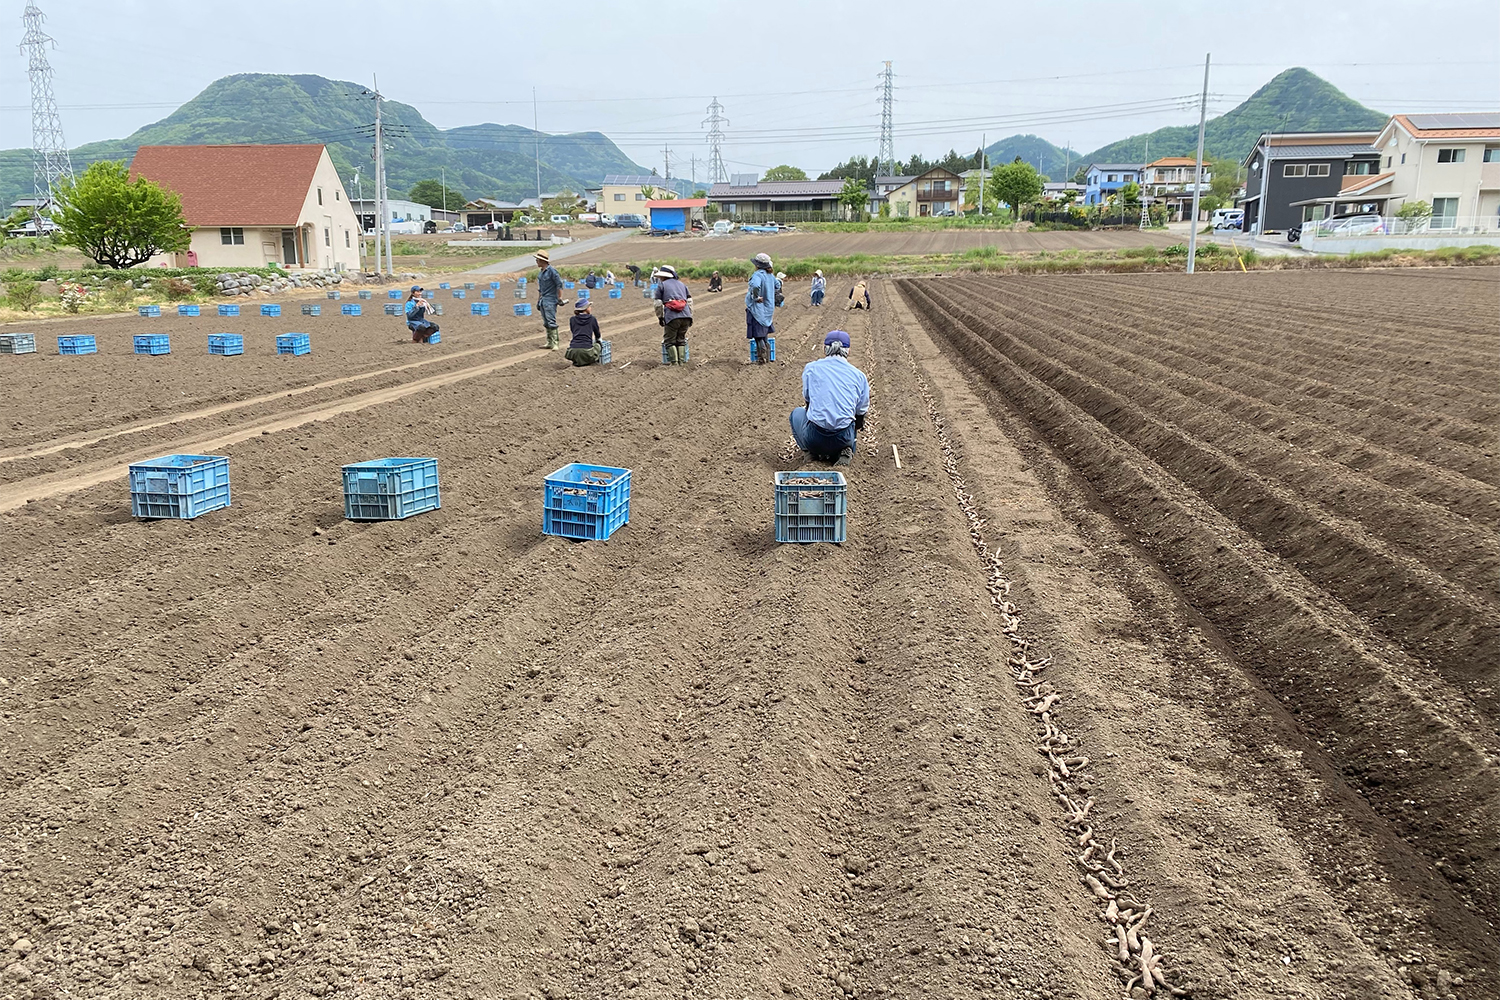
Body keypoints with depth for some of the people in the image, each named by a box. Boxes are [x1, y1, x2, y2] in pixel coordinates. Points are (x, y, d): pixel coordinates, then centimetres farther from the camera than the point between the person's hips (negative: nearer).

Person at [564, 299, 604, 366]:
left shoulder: (572, 320, 10)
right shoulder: (592, 319, 5)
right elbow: (598, 336, 18)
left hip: (573, 352, 2)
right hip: (586, 352, -2)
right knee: (598, 345, 29)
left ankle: (576, 361, 13)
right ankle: (587, 361, 9)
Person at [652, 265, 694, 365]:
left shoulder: (661, 285, 9)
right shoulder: (682, 284, 24)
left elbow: (658, 304, 4)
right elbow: (690, 301, 19)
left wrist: (660, 317, 13)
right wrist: (690, 316, 21)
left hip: (672, 316, -5)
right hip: (686, 316, 5)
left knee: (669, 340, 6)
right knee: (681, 339, 16)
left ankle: (673, 361, 1)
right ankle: (682, 360, 14)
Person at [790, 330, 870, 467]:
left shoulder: (811, 368, 7)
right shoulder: (859, 375, 9)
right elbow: (861, 414, 17)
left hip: (815, 438, 0)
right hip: (844, 438, 0)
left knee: (797, 413, 33)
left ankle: (814, 452, 12)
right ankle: (842, 452, 4)